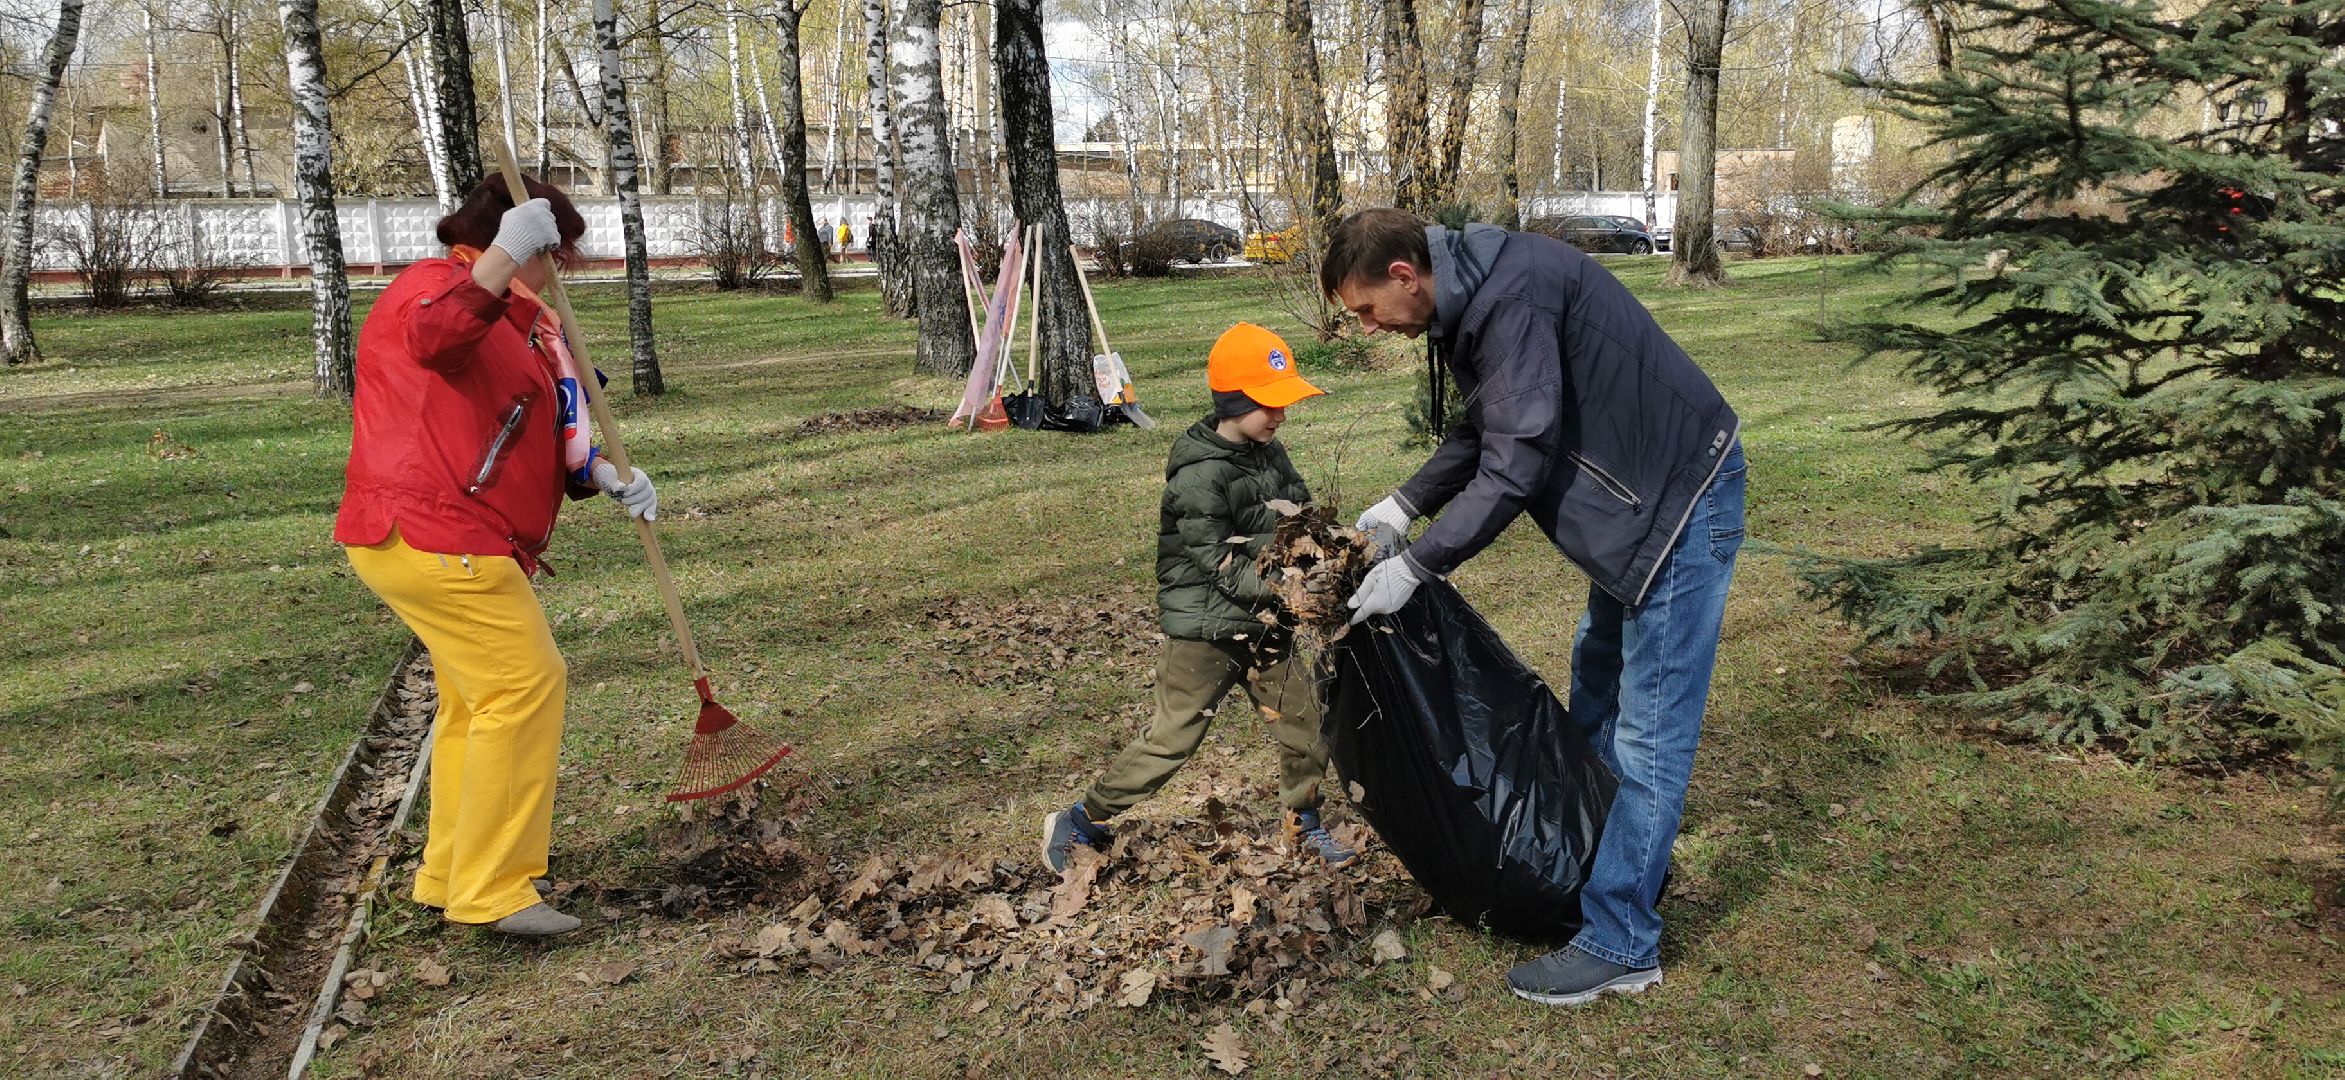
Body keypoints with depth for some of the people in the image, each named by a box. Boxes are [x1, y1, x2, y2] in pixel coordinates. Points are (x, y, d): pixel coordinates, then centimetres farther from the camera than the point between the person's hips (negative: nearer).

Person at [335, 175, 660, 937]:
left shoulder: (522, 325, 21)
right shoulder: (431, 285, -8)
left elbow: (546, 441, 17)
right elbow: (435, 335, -35)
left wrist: (604, 476, -1)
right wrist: (505, 253, -42)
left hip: (466, 545, 11)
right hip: (431, 535, -11)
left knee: (478, 700, 19)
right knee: (525, 686, -12)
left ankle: (451, 876, 31)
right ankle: (494, 891, -7)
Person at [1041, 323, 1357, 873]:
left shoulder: (1269, 452, 5)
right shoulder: (1200, 476, -20)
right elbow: (1221, 565, -23)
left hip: (1264, 623, 7)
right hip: (1206, 628, -7)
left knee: (1305, 723, 10)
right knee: (1171, 739, 0)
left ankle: (1305, 825, 32)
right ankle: (1081, 823, 15)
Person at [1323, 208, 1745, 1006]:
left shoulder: (1514, 296, -27)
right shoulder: (1471, 297, 5)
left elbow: (1515, 464, -28)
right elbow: (1484, 432, 16)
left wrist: (1414, 566, -23)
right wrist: (1405, 505, 6)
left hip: (1684, 500, -10)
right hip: (1637, 493, 10)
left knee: (1647, 732, -5)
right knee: (1595, 698, 21)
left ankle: (1619, 946, 3)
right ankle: (1612, 869, 36)